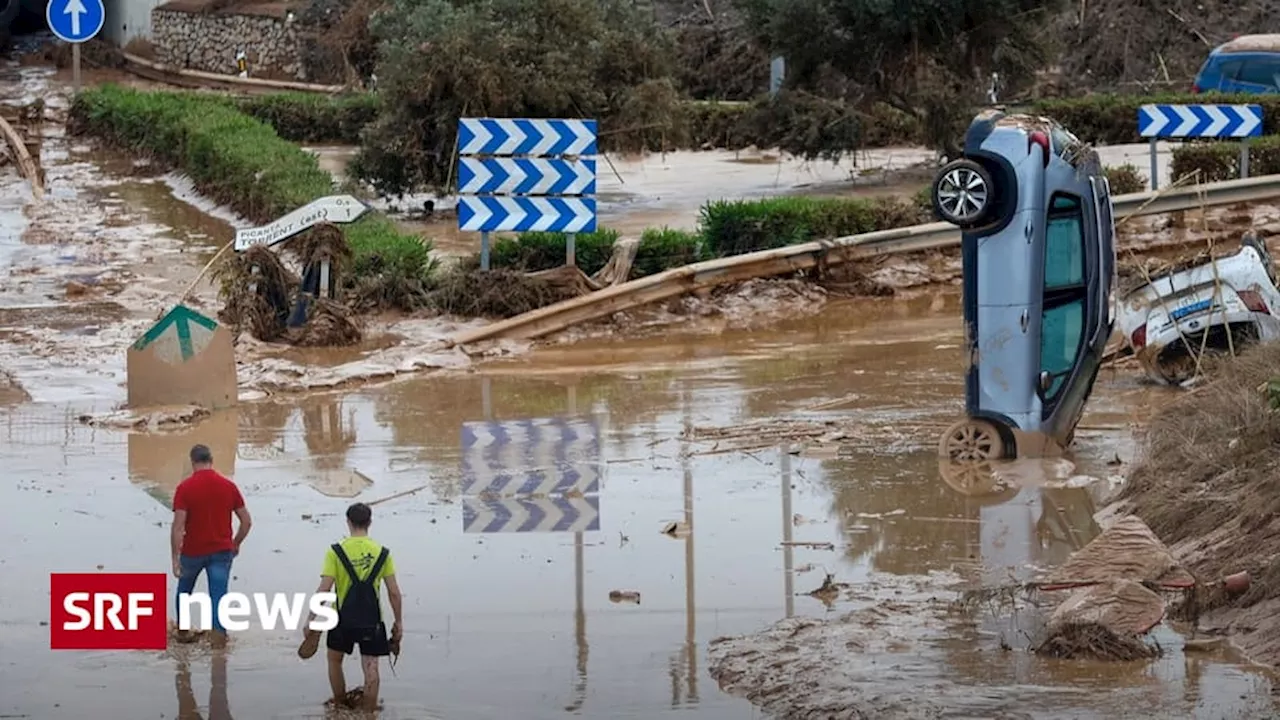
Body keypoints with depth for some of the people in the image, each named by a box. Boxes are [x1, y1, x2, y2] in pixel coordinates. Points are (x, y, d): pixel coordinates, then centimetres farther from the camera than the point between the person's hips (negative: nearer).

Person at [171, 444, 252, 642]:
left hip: (193, 551, -1)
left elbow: (178, 526, -17)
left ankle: (182, 631, 35)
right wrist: (236, 544, 18)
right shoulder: (228, 486, -2)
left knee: (184, 590, 23)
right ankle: (220, 632, -16)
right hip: (221, 551, 1)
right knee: (218, 595, -1)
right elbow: (247, 521, 2)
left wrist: (175, 558, -14)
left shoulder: (185, 488, -11)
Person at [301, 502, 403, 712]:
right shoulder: (382, 553, -3)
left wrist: (310, 620, -6)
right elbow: (394, 592, -3)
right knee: (370, 667, 5)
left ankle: (340, 704, 32)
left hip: (344, 619, 0)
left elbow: (323, 590, -13)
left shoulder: (336, 552, -9)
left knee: (334, 659, 22)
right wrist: (398, 621, 9)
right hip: (371, 621, 1)